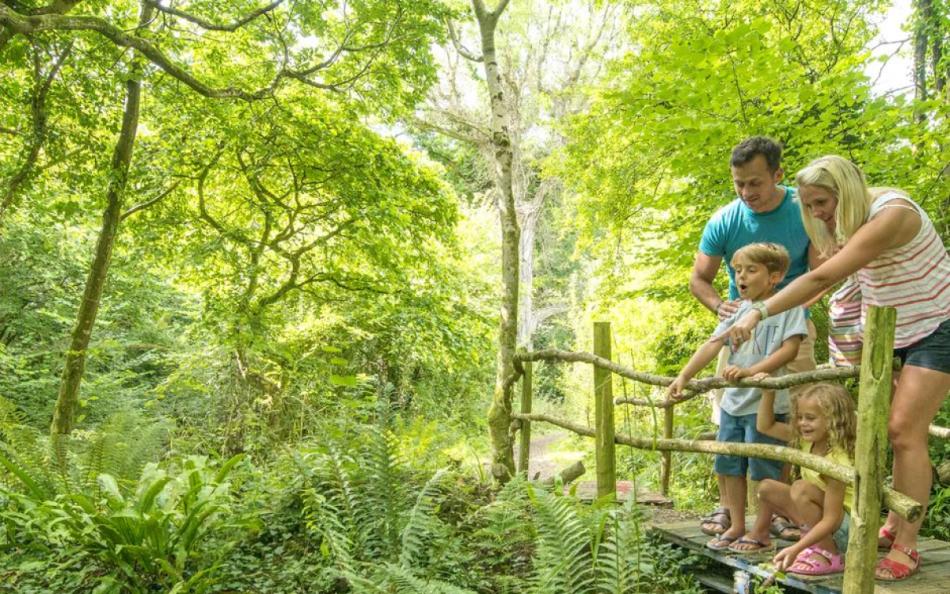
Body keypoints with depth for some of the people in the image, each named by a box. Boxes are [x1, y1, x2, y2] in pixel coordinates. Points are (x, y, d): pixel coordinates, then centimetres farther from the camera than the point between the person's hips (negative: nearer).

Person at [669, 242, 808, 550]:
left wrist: (750, 371, -26)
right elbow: (713, 344, 3)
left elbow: (790, 350, -15)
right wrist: (683, 376, -7)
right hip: (732, 401, 6)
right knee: (729, 467, 14)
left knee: (762, 471, 4)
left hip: (766, 402, -6)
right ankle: (736, 525, 28)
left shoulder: (788, 306, -6)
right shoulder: (738, 309, 10)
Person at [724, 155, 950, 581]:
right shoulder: (848, 221, 0)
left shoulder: (890, 214, -29)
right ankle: (895, 524, 18)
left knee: (905, 432, -13)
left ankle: (906, 547, -6)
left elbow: (823, 278, -37)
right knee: (889, 429, 7)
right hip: (894, 332, 8)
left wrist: (760, 313, -40)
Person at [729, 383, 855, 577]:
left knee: (800, 488, -31)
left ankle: (829, 555, -20)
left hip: (847, 529, -8)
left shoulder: (836, 460, -30)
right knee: (767, 488, 3)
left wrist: (795, 549, -40)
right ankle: (759, 536, 26)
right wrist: (768, 392, -8)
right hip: (822, 517, 8)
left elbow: (831, 520, -32)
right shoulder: (807, 441, -7)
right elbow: (765, 426, 2)